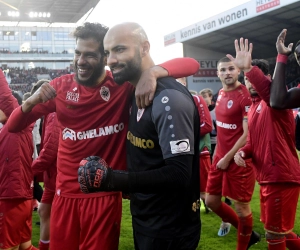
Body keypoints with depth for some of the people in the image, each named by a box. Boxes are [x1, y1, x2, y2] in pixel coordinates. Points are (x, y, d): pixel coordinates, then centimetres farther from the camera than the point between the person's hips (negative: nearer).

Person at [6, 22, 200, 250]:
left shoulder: (123, 84, -11)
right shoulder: (61, 86, -1)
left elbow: (190, 65, -15)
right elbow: (13, 126, 2)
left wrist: (153, 72, -35)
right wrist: (31, 101, -19)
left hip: (105, 195, -3)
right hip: (65, 193, 4)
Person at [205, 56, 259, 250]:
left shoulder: (245, 96, -17)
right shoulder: (221, 94, 8)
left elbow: (248, 134, -19)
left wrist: (228, 158, -15)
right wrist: (218, 152, 15)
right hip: (220, 157, 9)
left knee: (241, 206, 5)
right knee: (212, 201, 15)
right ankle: (248, 234, 34)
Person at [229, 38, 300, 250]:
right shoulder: (254, 107, 16)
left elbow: (275, 93, -37)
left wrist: (248, 68, -49)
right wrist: (243, 152, 1)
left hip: (281, 177, -9)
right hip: (267, 177, 9)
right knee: (280, 230, 22)